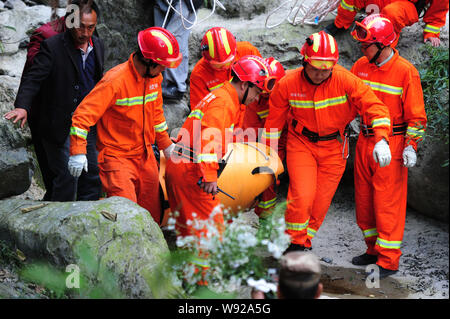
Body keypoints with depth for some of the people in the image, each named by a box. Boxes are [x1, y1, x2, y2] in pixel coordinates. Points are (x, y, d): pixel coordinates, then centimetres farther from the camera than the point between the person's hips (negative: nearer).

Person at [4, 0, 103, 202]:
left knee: (93, 176, 12)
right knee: (66, 178, -7)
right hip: (61, 128, -6)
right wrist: (22, 106, -38)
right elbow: (32, 78, -22)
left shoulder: (98, 45, 6)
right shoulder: (52, 47, -14)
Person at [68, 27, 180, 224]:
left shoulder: (154, 76, 3)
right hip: (117, 158, -7)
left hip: (145, 156, 7)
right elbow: (83, 115, -21)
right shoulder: (115, 81, -22)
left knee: (152, 215, 11)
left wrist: (165, 144, 25)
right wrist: (78, 152, -26)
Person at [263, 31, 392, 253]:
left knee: (321, 201, 6)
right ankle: (295, 243, 6)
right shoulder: (287, 84, -14)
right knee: (302, 196, -15)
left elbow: (374, 106, -19)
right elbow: (274, 120, -1)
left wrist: (381, 140, -33)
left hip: (333, 147, 1)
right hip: (301, 144, -1)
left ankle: (304, 243, 27)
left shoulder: (345, 80, -18)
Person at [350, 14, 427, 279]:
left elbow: (416, 115, -10)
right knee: (365, 198, 12)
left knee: (388, 201, -2)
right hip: (365, 141, 6)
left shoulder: (406, 72, -13)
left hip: (392, 144, -6)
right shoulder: (361, 66, 4)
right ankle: (375, 249, 27)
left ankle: (389, 261, 6)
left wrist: (411, 146, -16)